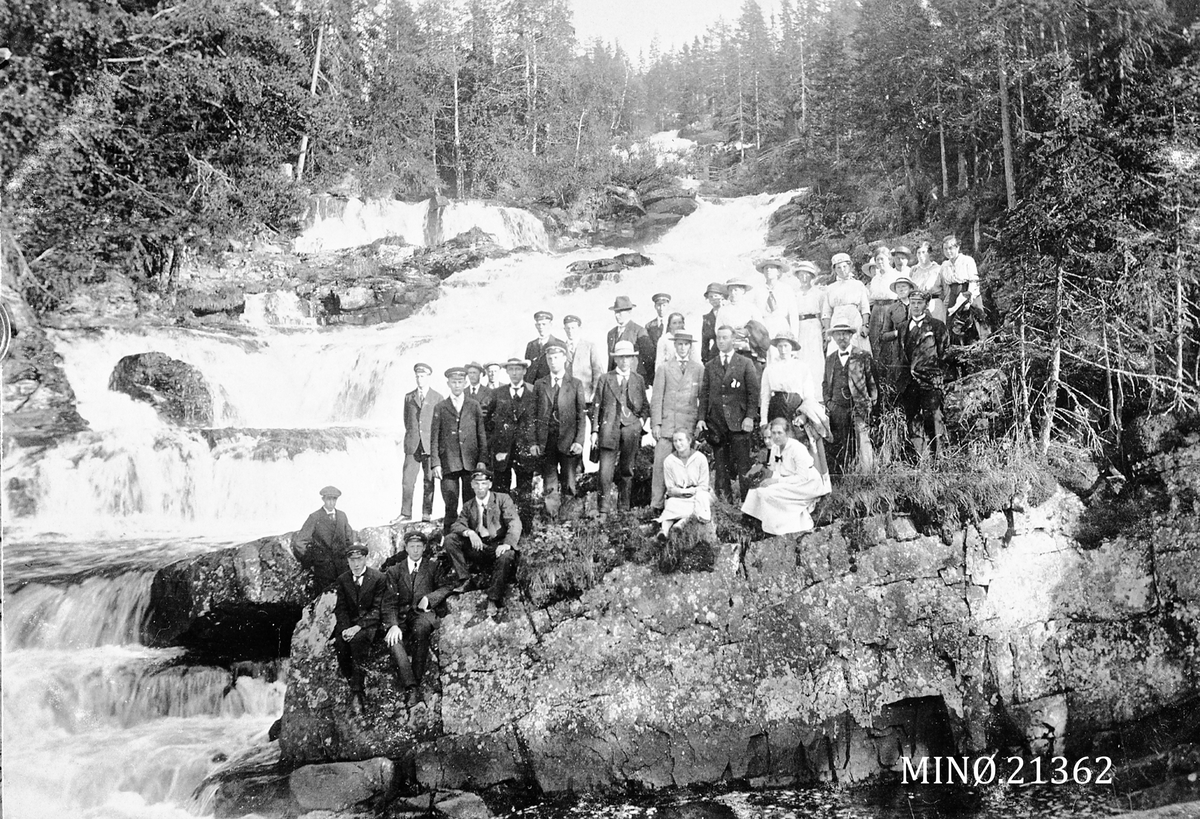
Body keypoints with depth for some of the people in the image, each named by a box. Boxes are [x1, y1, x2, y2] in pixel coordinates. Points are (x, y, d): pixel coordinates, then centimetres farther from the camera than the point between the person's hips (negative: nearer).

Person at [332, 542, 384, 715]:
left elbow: (377, 609, -8)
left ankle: (357, 693, -31)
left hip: (370, 623, -4)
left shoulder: (378, 577, -3)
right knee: (339, 643, -28)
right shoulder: (342, 579, 11)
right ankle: (354, 686, -15)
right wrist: (345, 628, -13)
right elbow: (341, 608, 8)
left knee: (358, 639, -34)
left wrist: (358, 627, -20)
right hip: (348, 623, 4)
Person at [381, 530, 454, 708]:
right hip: (401, 616, 2)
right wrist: (393, 625, -15)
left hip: (423, 613, -1)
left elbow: (447, 585, 4)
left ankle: (417, 680, -31)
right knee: (393, 640, -31)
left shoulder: (432, 567, 17)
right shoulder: (394, 571, 16)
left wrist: (429, 598, -13)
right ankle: (410, 687, -36)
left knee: (419, 629, -37)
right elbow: (389, 601, 3)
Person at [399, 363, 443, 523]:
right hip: (412, 444, 2)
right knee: (407, 480, -3)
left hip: (430, 444, -2)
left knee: (429, 481, 0)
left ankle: (426, 514, 5)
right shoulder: (408, 397, 13)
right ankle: (405, 513, 2)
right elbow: (406, 421, 19)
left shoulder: (437, 398, 6)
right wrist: (412, 436, 11)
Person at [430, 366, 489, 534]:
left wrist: (482, 460, -1)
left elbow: (482, 435, 10)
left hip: (471, 463, 1)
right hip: (448, 463, -1)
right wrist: (436, 463, -3)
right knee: (451, 505, -4)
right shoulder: (440, 408, 10)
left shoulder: (474, 406, 12)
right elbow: (434, 437, 6)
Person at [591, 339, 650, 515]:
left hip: (631, 429, 2)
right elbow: (596, 405, 5)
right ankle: (604, 509, -6)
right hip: (609, 428, -2)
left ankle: (624, 508, 17)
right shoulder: (605, 379, 8)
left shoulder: (638, 380, 13)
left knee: (626, 470, 8)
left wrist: (641, 420, 0)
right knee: (605, 470, -9)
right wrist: (594, 430, -1)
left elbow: (646, 406, 18)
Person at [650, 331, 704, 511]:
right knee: (661, 463, -6)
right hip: (667, 423, -1)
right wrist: (656, 423, -2)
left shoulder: (699, 368, 11)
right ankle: (656, 504, -2)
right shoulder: (664, 367, 9)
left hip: (690, 423, 1)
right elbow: (656, 397, 5)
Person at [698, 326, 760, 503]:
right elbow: (704, 394, 13)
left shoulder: (745, 364, 6)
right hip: (716, 422, 3)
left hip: (738, 421, -3)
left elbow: (753, 392, 1)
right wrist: (702, 418, 2)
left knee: (743, 465, -5)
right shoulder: (709, 366, 14)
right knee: (720, 466, 4)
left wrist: (750, 416, -9)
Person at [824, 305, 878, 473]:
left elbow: (872, 383, 6)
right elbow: (825, 385, 22)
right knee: (837, 446, 0)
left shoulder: (863, 357, 5)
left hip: (859, 407, -3)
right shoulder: (830, 359, 16)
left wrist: (871, 403, 1)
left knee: (863, 442, -13)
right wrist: (828, 403, 10)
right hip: (836, 408, 3)